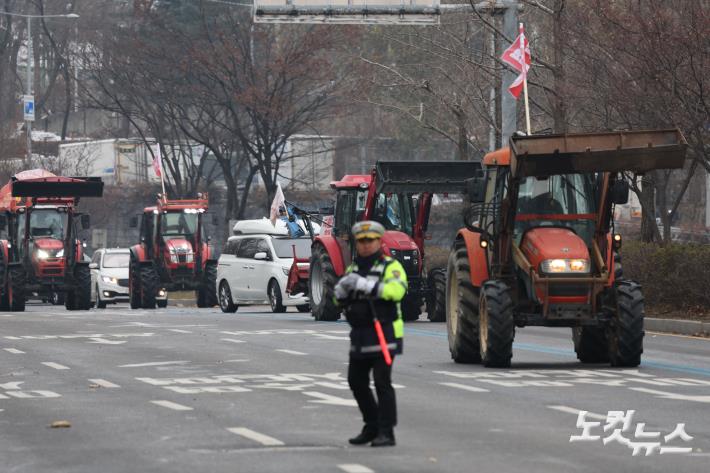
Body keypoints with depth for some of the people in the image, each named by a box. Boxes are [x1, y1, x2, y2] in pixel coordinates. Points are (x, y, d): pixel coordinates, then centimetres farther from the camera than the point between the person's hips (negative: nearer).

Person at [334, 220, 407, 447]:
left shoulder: (390, 266, -4)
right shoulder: (353, 269, 17)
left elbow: (397, 290, -23)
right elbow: (339, 300, 14)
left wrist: (365, 285, -28)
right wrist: (342, 288, -9)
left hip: (383, 333, -7)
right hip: (360, 335, 7)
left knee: (382, 382, -11)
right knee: (356, 381, 12)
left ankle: (386, 432, -8)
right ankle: (372, 426, 25)